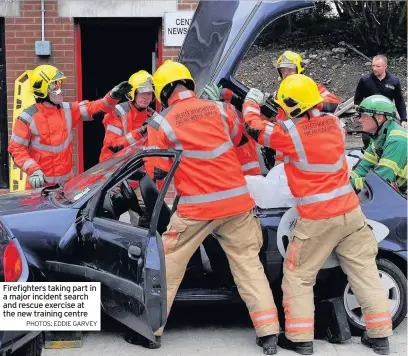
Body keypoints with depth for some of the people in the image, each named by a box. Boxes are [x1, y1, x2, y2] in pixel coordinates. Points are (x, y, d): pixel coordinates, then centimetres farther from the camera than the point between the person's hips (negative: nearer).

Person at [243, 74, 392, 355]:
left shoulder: (290, 132, -14)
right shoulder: (334, 122, 1)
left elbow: (254, 128, 0)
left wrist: (251, 103, 17)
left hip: (317, 219, -5)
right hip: (350, 211, 5)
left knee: (298, 275, 10)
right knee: (364, 271, 10)